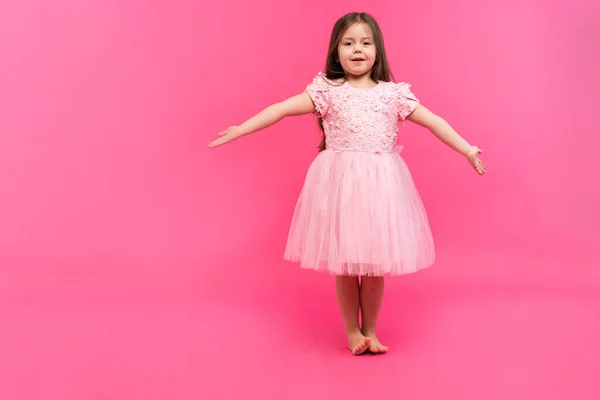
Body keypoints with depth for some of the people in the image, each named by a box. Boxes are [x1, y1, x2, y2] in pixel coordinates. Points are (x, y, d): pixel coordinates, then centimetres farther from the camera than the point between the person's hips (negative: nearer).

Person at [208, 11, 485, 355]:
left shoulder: (394, 93, 6)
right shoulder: (327, 91, 3)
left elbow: (434, 122, 8)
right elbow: (283, 108, -4)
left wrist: (469, 150, 6)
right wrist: (240, 129, -11)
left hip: (381, 185, 1)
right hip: (340, 185, -1)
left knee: (374, 262, 5)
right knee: (344, 262, 6)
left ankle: (370, 330, 24)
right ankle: (352, 330, 24)